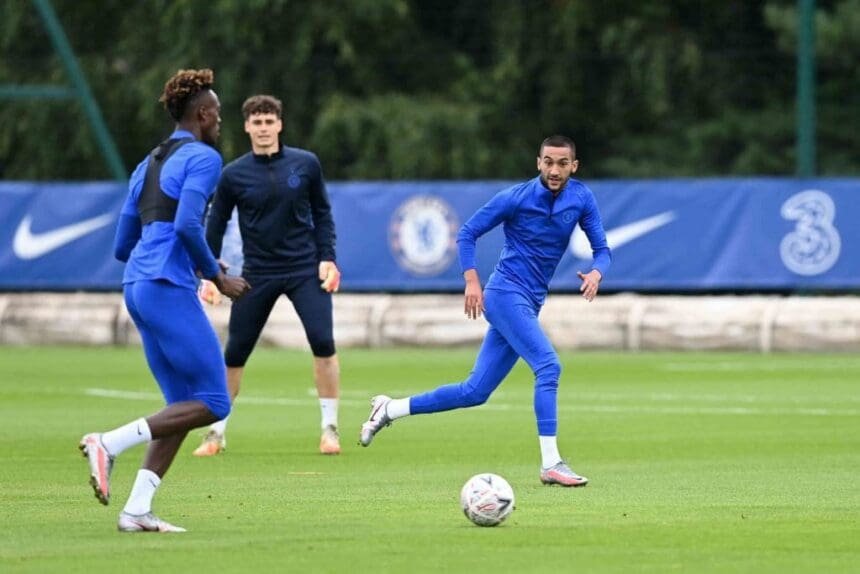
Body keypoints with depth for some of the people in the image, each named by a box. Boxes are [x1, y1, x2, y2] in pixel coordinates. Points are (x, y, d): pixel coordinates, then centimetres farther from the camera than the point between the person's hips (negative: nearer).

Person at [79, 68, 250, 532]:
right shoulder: (203, 158, -4)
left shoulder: (149, 166, 22)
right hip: (169, 289, -9)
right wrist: (216, 276, -7)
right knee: (213, 403, -6)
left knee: (184, 405, 10)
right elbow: (187, 224, -19)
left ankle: (137, 509, 0)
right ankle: (110, 443, -16)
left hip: (137, 286, 9)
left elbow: (122, 246, 22)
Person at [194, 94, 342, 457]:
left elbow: (322, 212, 8)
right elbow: (215, 225, 5)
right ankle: (217, 433, 16)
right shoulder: (233, 175, -2)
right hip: (257, 274, 0)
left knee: (323, 343, -14)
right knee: (235, 354, 1)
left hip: (304, 269, 0)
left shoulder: (306, 164, -1)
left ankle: (329, 429, -1)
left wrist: (327, 258, -1)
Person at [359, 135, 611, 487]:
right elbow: (467, 233, -2)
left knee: (475, 392, 7)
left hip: (529, 305, 6)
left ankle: (389, 410, 20)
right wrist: (472, 280, -14)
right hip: (506, 294, -6)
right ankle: (550, 464, -24)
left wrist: (596, 273, -16)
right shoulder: (516, 198, -10)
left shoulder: (581, 198, 3)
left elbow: (602, 249, 6)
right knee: (549, 366, -23)